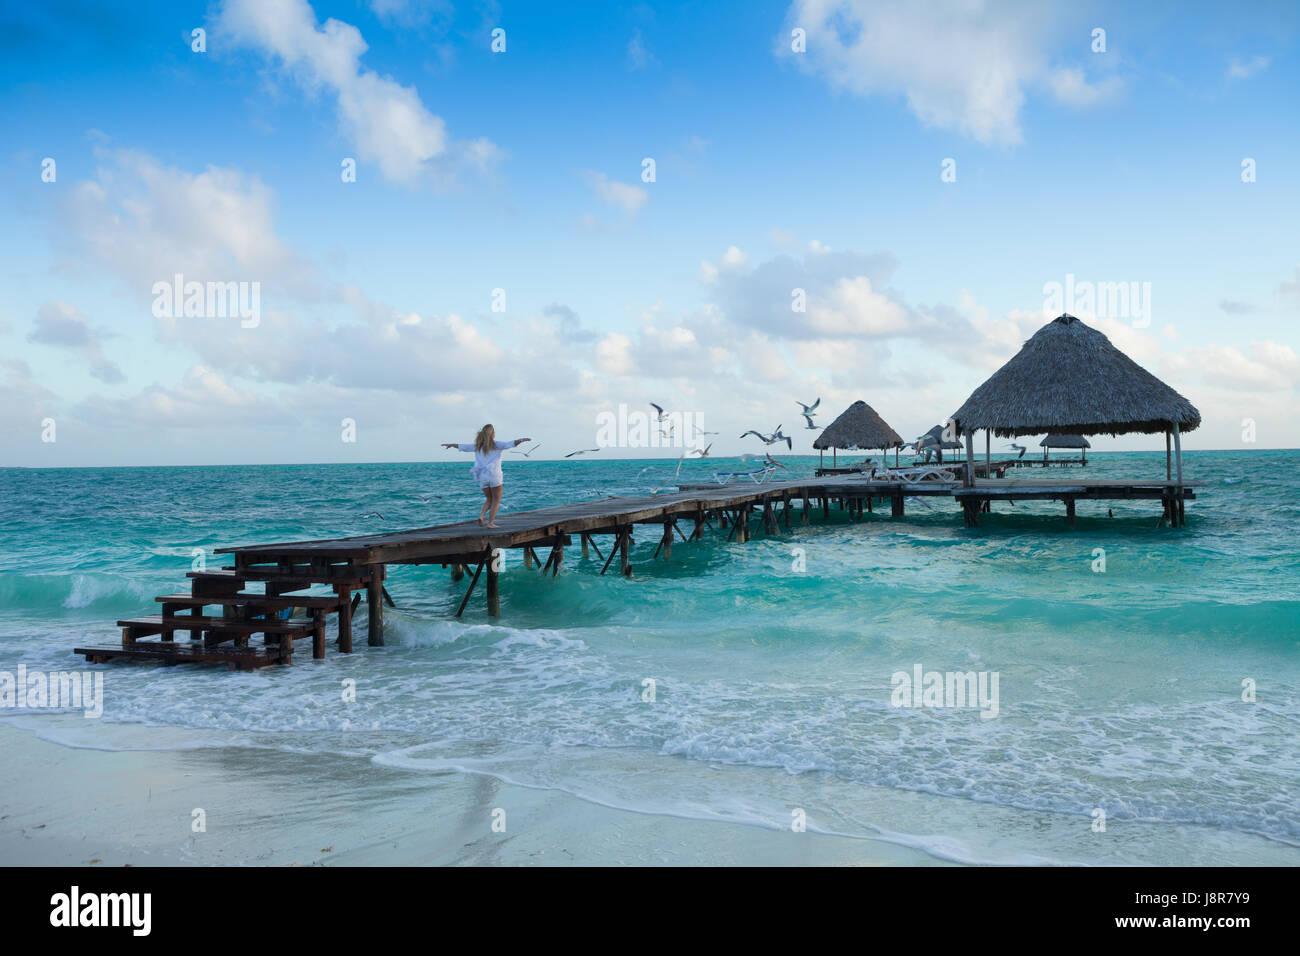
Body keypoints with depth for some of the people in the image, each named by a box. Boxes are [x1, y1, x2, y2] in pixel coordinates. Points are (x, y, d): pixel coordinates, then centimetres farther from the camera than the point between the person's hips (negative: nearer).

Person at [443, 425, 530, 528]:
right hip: (494, 476, -5)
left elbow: (462, 447, 16)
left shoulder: (478, 446, 8)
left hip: (482, 477, 5)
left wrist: (450, 444, 30)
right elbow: (511, 444, -13)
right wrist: (523, 440, -8)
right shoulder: (496, 445, -4)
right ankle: (490, 523, -4)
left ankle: (481, 516, -4)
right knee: (496, 501, 5)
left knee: (489, 499, 19)